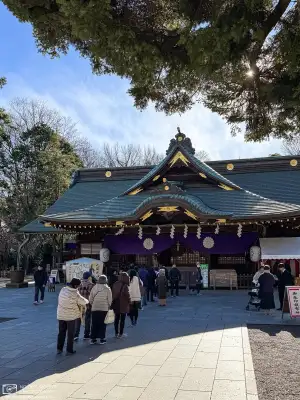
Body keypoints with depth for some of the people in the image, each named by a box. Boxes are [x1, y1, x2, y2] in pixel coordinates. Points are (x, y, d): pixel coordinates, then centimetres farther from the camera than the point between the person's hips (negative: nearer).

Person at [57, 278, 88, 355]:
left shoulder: (63, 290, -5)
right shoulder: (75, 294, -22)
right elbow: (84, 302, -12)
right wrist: (87, 301, 13)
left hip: (61, 315, 5)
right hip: (71, 316, -5)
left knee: (61, 332, 18)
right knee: (70, 334, 9)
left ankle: (59, 349, 25)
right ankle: (69, 350, 17)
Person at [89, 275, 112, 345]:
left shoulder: (94, 287, -2)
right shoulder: (107, 288, -9)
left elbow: (90, 299, 2)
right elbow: (110, 300, -5)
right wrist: (109, 306, 11)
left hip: (94, 308, 2)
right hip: (104, 309, -2)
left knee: (94, 324, 11)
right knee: (102, 324, 8)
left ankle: (93, 339, 15)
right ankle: (102, 339, 11)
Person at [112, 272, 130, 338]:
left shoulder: (115, 284, 2)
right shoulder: (125, 286, -18)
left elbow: (113, 294, 8)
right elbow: (127, 295, -15)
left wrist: (113, 302, 14)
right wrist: (129, 302, 1)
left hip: (116, 305, 6)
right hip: (123, 305, -6)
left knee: (116, 319, 14)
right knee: (122, 320, 5)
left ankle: (116, 333, 20)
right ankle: (121, 333, 8)